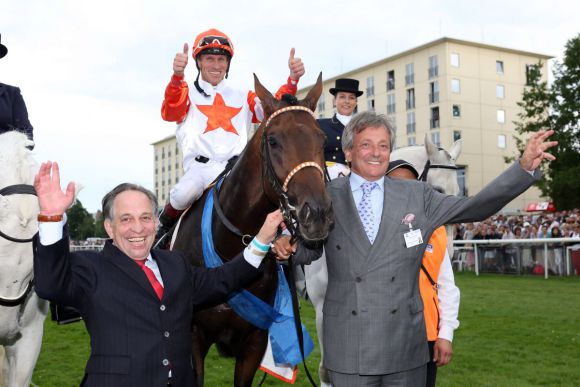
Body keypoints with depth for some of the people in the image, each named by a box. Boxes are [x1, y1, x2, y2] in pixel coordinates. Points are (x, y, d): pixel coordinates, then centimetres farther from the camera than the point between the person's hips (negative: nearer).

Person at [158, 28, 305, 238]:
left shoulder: (243, 98, 24)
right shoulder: (188, 94, 15)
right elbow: (170, 112, -7)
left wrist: (293, 79, -9)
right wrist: (177, 76, -25)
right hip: (201, 165, -2)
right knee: (185, 192, -34)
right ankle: (167, 224, -1)